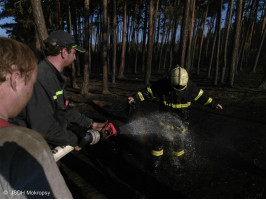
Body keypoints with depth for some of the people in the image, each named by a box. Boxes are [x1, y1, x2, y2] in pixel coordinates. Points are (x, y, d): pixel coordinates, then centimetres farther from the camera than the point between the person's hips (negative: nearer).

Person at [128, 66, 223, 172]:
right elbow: (149, 91, -10)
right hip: (165, 115, 0)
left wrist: (213, 104, 5)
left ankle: (177, 160, 29)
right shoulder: (163, 84, -19)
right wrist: (135, 98, -18)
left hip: (180, 117, 0)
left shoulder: (190, 86, -14)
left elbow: (200, 96, 2)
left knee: (177, 140, -1)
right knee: (158, 137, -4)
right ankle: (156, 162, 17)